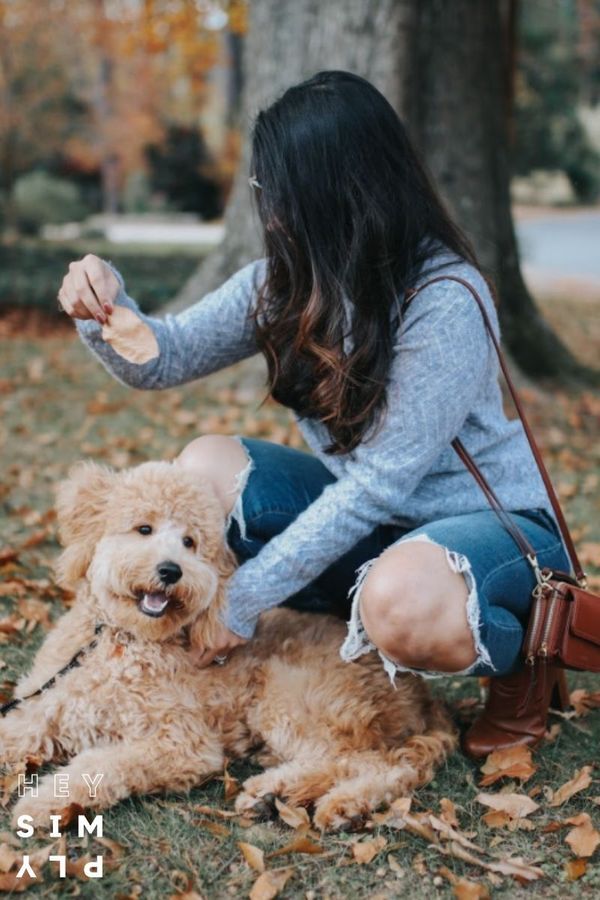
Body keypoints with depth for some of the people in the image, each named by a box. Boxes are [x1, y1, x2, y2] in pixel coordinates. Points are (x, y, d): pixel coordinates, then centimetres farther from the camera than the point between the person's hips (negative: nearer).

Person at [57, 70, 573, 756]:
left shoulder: (445, 301, -26)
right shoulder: (288, 280, -5)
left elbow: (380, 483, -27)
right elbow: (165, 359, 0)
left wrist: (241, 600, -25)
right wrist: (105, 307, -23)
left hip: (492, 521, -7)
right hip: (374, 520, 7)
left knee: (400, 600, -39)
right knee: (204, 466, -9)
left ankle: (524, 662, -4)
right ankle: (364, 627, 1)